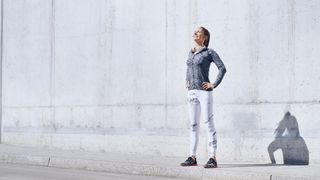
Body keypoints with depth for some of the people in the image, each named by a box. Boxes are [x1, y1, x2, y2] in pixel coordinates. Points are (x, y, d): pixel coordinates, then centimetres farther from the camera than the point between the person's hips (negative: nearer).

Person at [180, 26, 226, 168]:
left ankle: (212, 158, -9)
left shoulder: (209, 53, -4)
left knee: (208, 124, -7)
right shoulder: (191, 52, 15)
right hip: (192, 92, 6)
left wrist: (214, 84, -13)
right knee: (193, 125, 8)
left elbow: (222, 68, -10)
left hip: (204, 92, -6)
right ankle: (192, 157, 12)